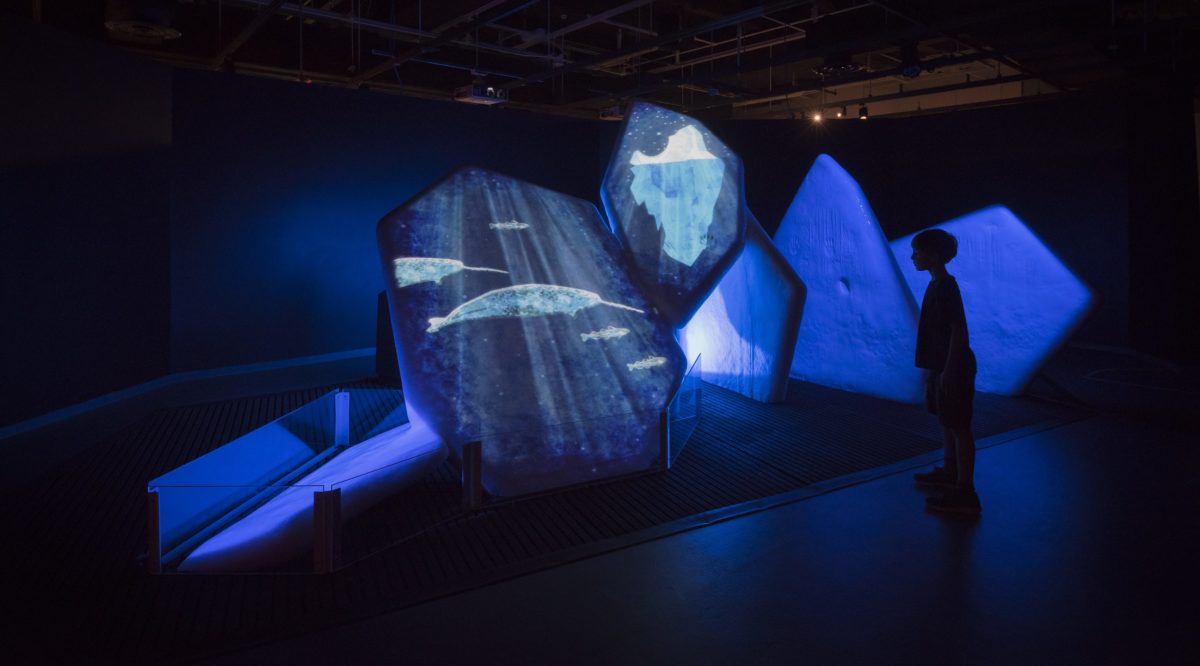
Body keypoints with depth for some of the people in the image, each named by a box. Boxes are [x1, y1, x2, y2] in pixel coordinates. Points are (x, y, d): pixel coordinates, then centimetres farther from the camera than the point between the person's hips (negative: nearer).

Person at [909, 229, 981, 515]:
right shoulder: (937, 285, 11)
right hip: (940, 365, 10)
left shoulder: (946, 288, -18)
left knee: (958, 427, -6)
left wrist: (949, 370, -23)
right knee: (946, 420, 20)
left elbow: (959, 330, -22)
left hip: (952, 367, -10)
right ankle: (950, 472, 36)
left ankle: (966, 494, -1)